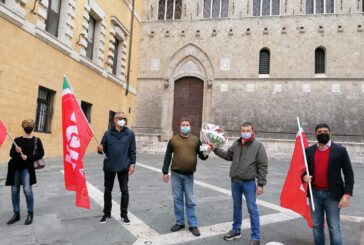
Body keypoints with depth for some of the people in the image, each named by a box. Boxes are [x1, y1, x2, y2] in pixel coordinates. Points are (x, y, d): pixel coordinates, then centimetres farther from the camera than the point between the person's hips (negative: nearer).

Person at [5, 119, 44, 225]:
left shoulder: (36, 140, 2)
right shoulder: (17, 140, 9)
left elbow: (41, 154, -3)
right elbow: (11, 154, 9)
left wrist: (28, 157, -14)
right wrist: (16, 152, -13)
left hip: (27, 168, -4)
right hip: (15, 167, 4)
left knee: (27, 189, -12)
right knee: (14, 190, 7)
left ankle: (30, 214, 4)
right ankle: (16, 214, 21)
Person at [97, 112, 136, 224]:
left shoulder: (130, 133, -1)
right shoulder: (108, 133, 1)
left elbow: (132, 150, 0)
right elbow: (104, 148, 6)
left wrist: (132, 164, -6)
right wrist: (100, 149, -17)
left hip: (124, 167, -1)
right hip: (109, 166, 1)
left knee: (124, 191, 6)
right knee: (107, 191, 12)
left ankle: (124, 214, 21)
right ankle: (107, 213, 28)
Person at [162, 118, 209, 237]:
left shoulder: (196, 140, 4)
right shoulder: (173, 140, 2)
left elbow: (201, 155, 4)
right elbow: (167, 156, 3)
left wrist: (205, 154, -19)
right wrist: (165, 172, 0)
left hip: (189, 175, 0)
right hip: (176, 174, 1)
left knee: (190, 200, 5)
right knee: (177, 199, 9)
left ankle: (193, 225, 14)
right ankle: (179, 222, 22)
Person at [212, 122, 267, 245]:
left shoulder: (258, 146, -8)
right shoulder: (236, 144, 6)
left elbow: (263, 166, -8)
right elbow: (228, 156, 18)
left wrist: (261, 184, -11)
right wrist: (216, 149, 8)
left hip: (249, 183, -5)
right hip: (235, 181, 5)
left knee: (252, 209, 2)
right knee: (237, 207, 18)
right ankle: (236, 230, 34)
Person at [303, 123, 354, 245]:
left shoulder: (340, 150, -3)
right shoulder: (309, 151, 5)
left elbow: (349, 174, -3)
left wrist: (347, 194, -12)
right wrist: (304, 176, -11)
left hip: (332, 195, -3)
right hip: (314, 194, 3)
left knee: (334, 228, 1)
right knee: (316, 226, 12)